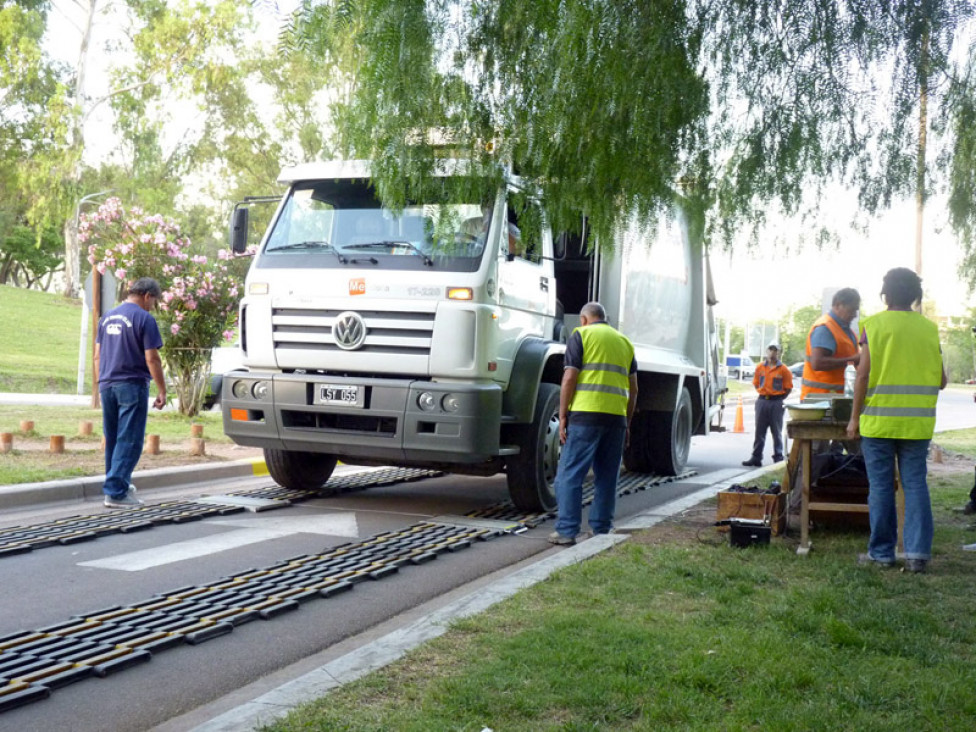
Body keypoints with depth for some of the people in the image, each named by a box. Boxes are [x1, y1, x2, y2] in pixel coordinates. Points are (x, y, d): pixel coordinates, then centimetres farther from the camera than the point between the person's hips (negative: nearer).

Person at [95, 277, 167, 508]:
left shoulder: (108, 317, 14)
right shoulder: (144, 318, -9)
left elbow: (98, 356, 16)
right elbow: (151, 359, -12)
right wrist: (162, 391, -7)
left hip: (107, 385, 7)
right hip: (132, 385, -7)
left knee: (113, 439, 15)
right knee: (129, 441, -4)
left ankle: (120, 484, 26)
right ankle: (115, 492, -8)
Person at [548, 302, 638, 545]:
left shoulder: (581, 335, 4)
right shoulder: (624, 342, 20)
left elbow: (569, 379, -6)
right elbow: (633, 390, 18)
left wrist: (562, 416, -3)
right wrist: (627, 423, 23)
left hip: (585, 415, -5)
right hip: (616, 416, 5)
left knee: (570, 475, -2)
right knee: (607, 478, 11)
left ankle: (567, 531, -5)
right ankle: (602, 530, 14)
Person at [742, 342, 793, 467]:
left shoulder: (783, 369, -3)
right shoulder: (760, 368, 6)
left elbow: (788, 388, -1)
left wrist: (779, 399, -3)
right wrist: (764, 394, 5)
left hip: (776, 403, -3)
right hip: (762, 402, 3)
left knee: (777, 432, 3)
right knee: (759, 431, 5)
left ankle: (778, 457, 9)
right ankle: (756, 457, 9)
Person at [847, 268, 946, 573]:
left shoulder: (874, 324, -5)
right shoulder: (929, 328, 5)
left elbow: (863, 375, -9)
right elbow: (941, 380, 7)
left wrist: (855, 417, -2)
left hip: (878, 421, -2)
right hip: (918, 423, 3)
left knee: (881, 487, 4)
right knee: (915, 484, 7)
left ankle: (882, 552, 9)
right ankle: (917, 552, 2)